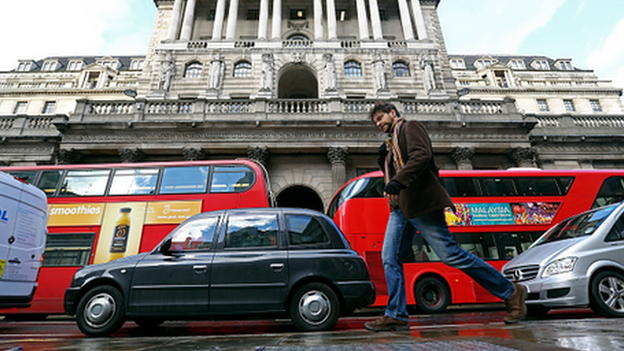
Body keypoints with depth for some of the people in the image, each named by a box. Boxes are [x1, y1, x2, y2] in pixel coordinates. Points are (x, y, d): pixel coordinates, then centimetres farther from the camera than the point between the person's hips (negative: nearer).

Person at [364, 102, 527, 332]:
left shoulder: (410, 127, 2)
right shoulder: (392, 144, 27)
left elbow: (422, 155, -18)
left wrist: (398, 181, -29)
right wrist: (384, 159, 10)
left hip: (420, 203, -9)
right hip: (400, 207, 9)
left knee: (450, 255, -6)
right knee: (389, 259, 0)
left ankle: (511, 292, 11)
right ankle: (396, 315, 7)